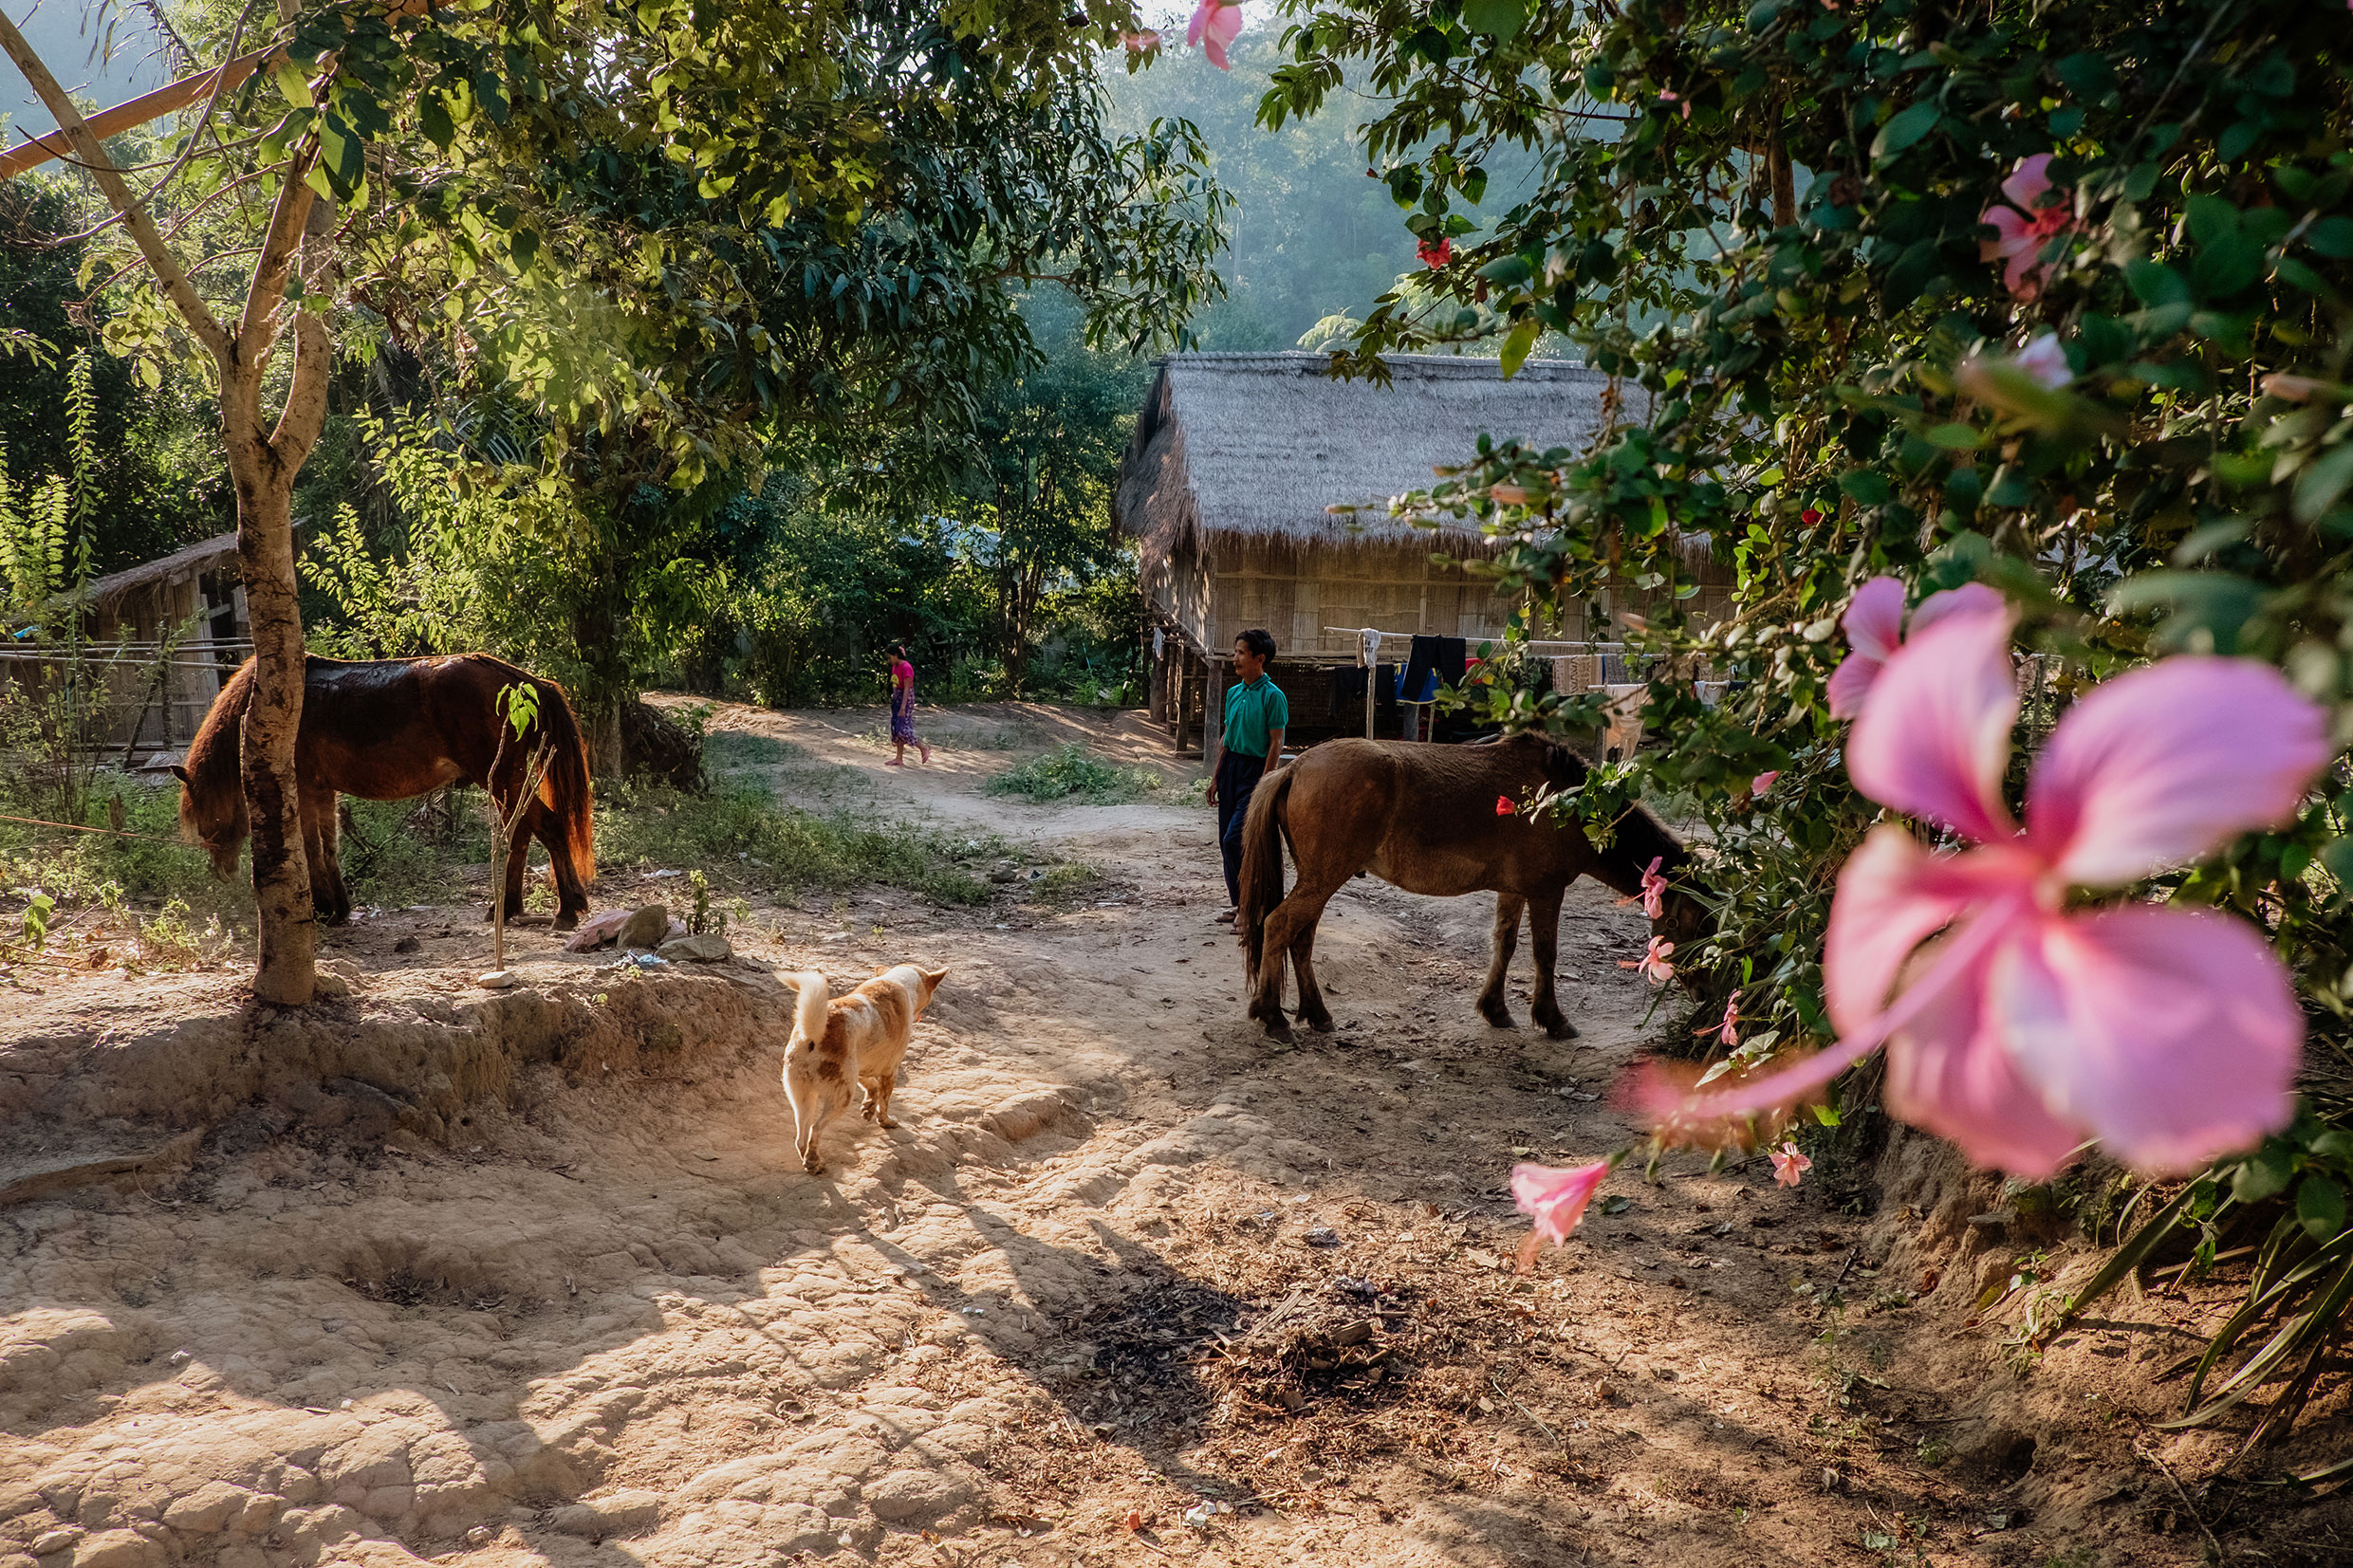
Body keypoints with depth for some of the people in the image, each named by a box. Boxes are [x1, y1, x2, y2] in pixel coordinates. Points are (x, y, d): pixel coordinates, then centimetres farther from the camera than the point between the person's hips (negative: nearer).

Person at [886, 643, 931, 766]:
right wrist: (893, 700, 16)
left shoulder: (906, 668, -18)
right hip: (896, 699, 9)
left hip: (906, 699, -9)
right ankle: (899, 759, 12)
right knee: (896, 729, 8)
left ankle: (924, 748, 6)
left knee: (903, 730, -10)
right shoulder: (895, 667, 9)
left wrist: (903, 708, -25)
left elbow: (907, 689, -21)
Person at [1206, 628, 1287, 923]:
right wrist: (1216, 777, 14)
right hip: (1230, 766, 7)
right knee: (1226, 841, 9)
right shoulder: (1233, 693, 10)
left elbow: (1276, 744, -13)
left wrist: (1263, 785, -17)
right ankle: (1237, 903, 21)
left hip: (1256, 769, -7)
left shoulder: (1273, 696, -11)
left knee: (1235, 840, -14)